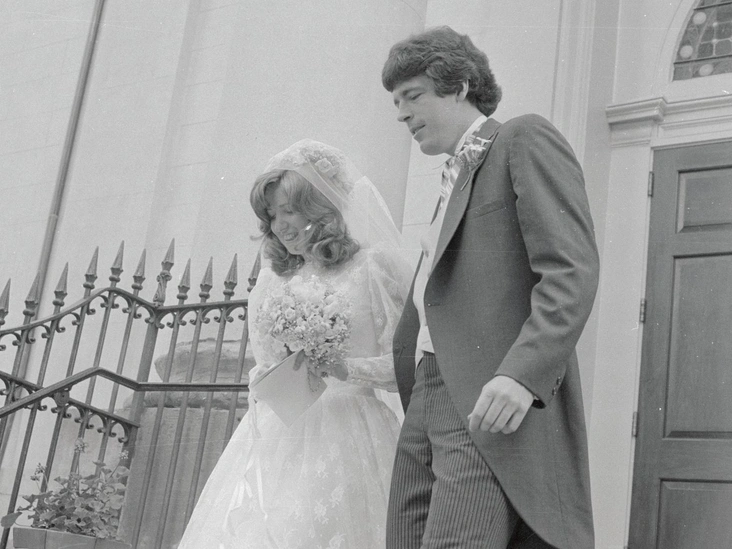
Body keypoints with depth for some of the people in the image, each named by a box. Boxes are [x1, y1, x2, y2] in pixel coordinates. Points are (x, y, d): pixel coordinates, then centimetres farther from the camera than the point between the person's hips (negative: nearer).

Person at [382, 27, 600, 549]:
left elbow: (572, 272, -11)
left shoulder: (525, 139, 4)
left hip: (497, 405, -8)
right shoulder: (455, 180, 30)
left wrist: (521, 373, -23)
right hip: (429, 399, 8)